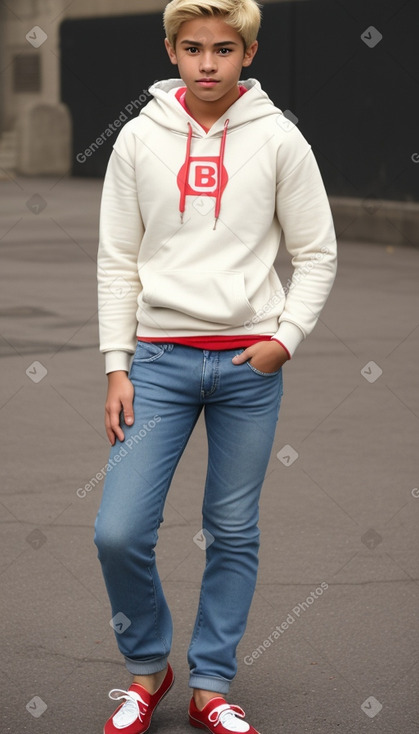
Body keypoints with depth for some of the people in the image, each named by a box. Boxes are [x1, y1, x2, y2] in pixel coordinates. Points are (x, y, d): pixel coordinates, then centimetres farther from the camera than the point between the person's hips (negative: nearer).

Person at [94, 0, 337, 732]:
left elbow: (316, 253, 6)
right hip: (160, 356, 1)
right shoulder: (139, 138, 3)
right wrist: (116, 367, 1)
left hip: (250, 362, 0)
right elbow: (118, 260, 5)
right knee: (119, 532, -7)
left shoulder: (279, 140, 0)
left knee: (233, 535, 6)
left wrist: (287, 337, -7)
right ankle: (148, 667, 17)